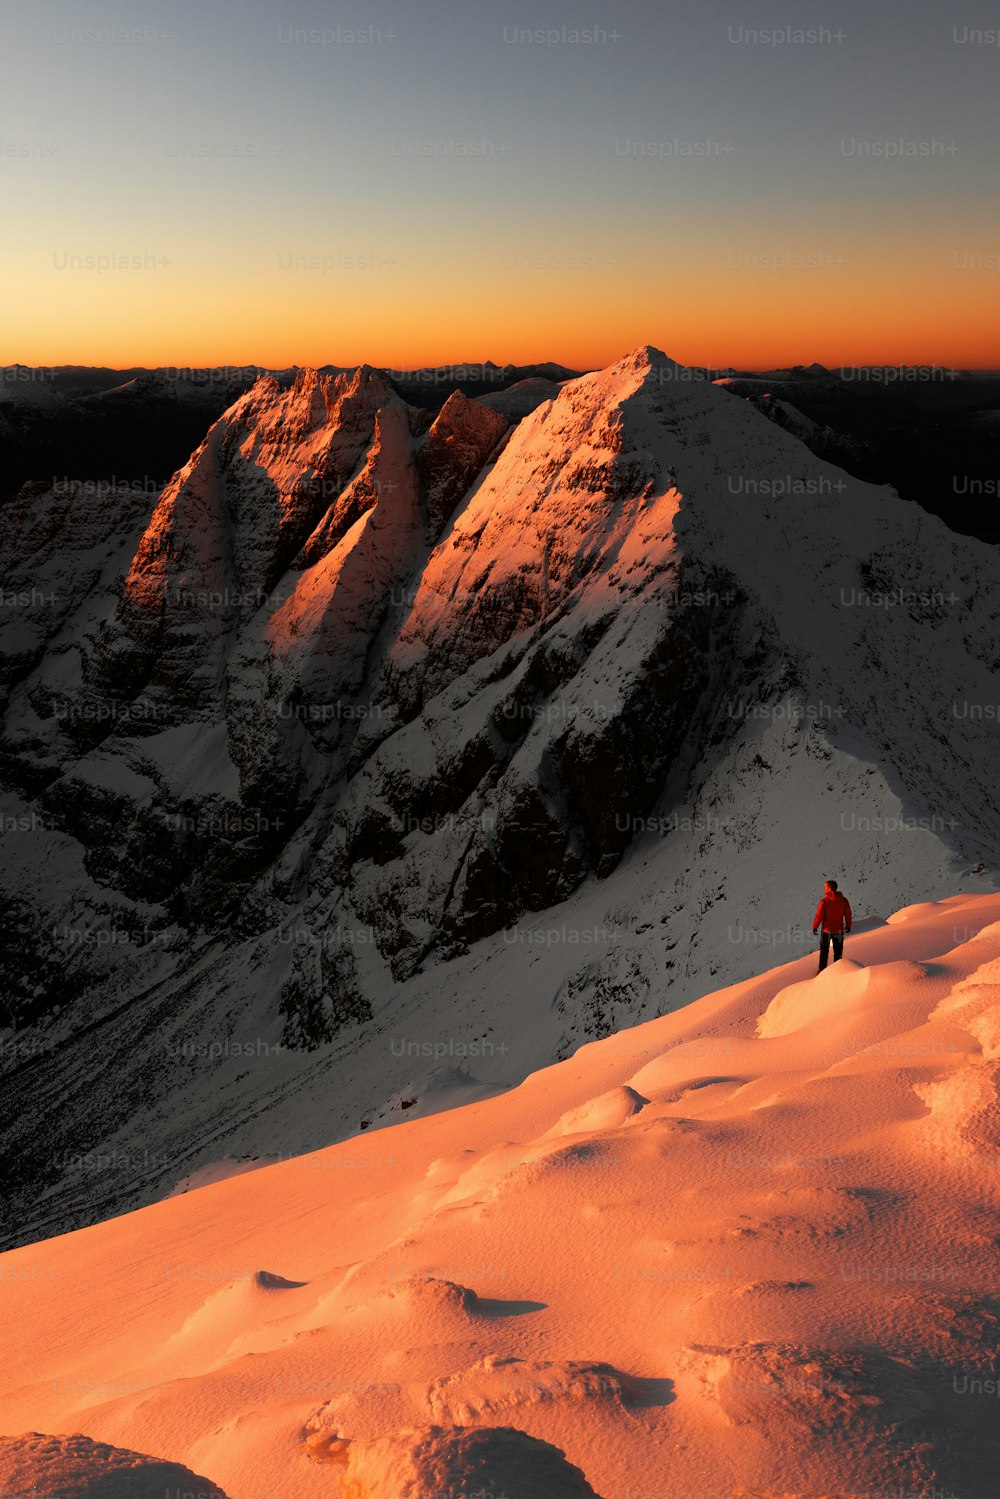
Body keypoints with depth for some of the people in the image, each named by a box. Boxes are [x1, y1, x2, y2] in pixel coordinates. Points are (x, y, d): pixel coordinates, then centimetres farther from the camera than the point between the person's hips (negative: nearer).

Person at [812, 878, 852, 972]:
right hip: (839, 930, 3)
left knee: (824, 951, 13)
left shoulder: (824, 901, -21)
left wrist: (815, 927, -1)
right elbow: (848, 914, 0)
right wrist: (848, 926, 17)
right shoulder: (844, 900, -9)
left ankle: (822, 970, 20)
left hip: (826, 930, -2)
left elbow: (819, 916, -16)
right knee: (838, 952, 17)